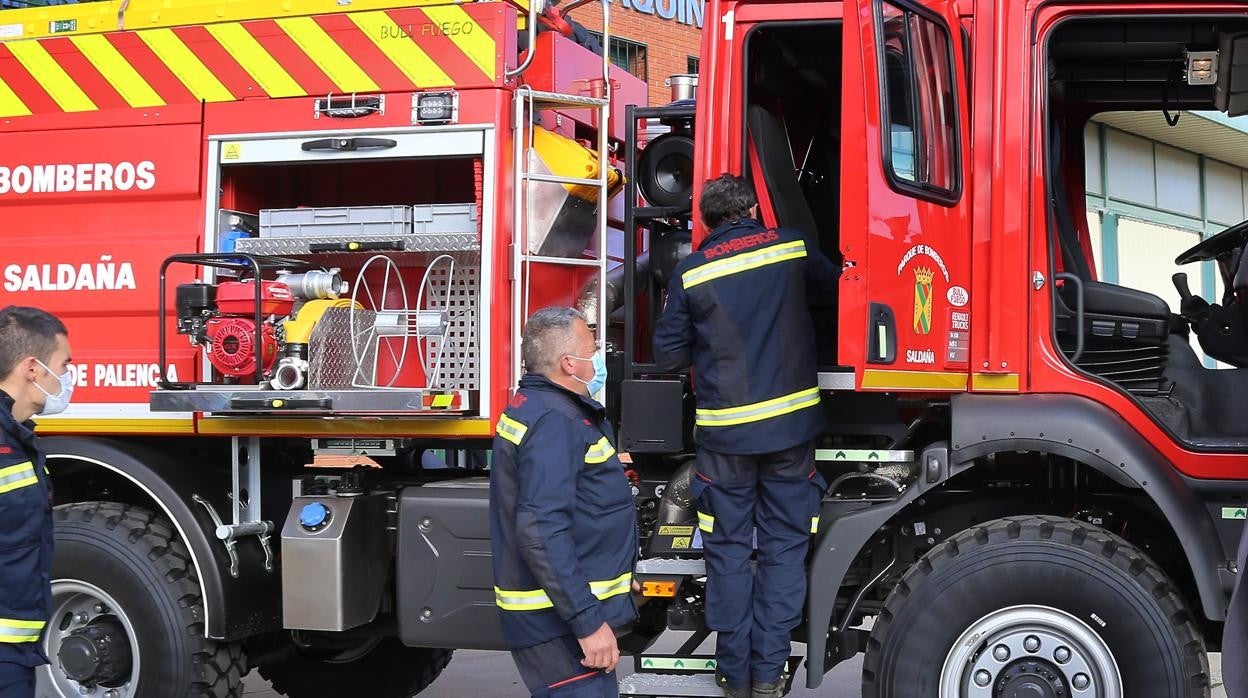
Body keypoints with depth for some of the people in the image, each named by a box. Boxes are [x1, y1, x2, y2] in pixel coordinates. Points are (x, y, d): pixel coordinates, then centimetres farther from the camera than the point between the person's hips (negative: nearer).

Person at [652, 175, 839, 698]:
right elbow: (831, 283, 21)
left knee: (728, 551, 9)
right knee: (784, 547, 8)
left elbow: (669, 355, 1)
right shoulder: (790, 247, 1)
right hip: (791, 423, 1)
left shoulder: (691, 273, -4)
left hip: (724, 431, -1)